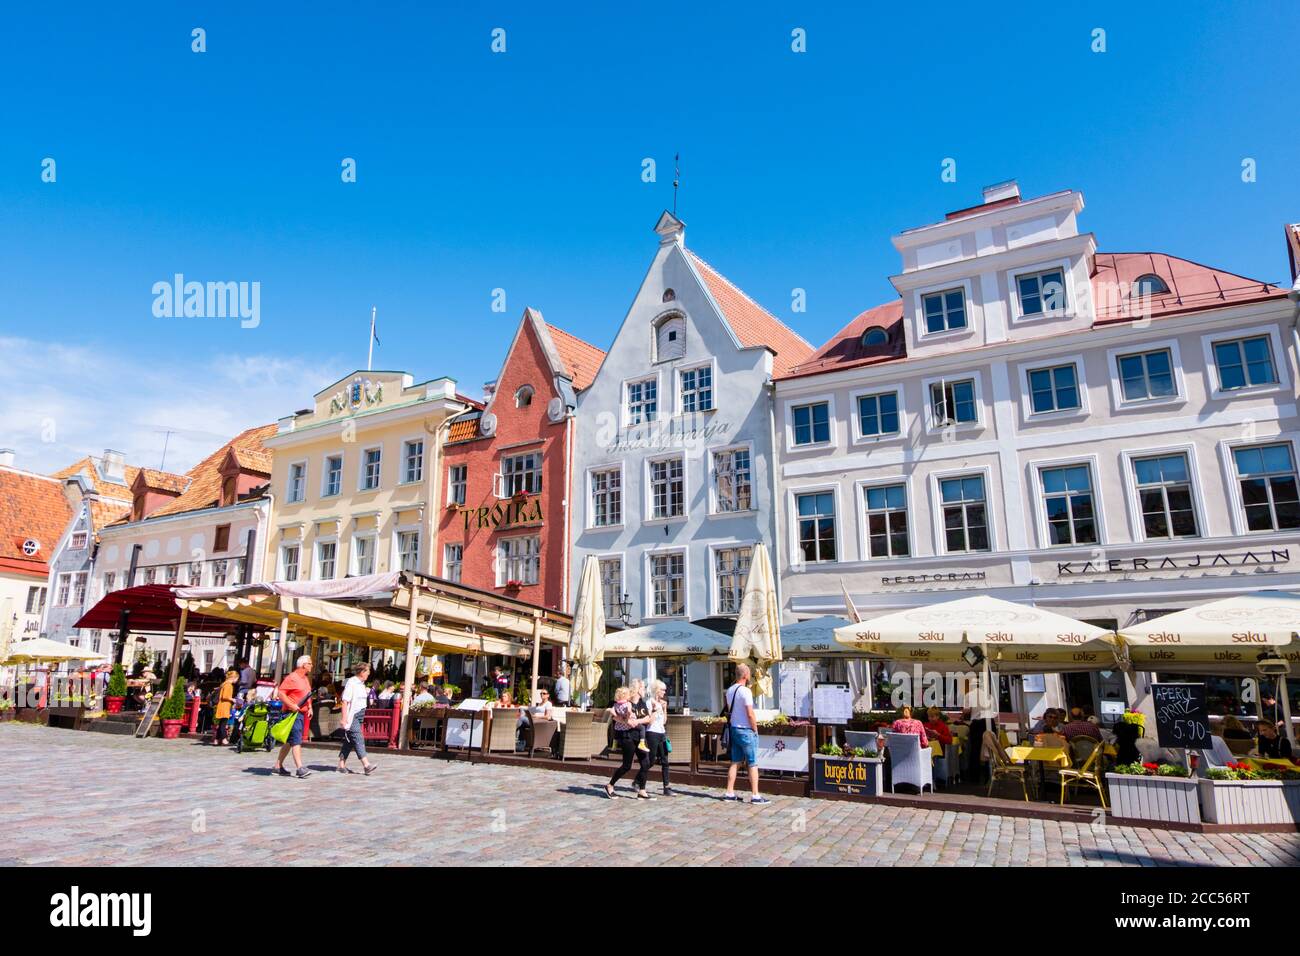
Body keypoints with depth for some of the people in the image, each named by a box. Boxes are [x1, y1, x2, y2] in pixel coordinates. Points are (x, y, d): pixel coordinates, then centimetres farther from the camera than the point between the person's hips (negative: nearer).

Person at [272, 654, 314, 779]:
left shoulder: (306, 679, 17)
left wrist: (310, 708, 13)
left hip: (302, 714, 9)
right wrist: (291, 705, -24)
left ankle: (278, 766, 23)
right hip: (293, 713, -9)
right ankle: (300, 768, -16)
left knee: (289, 742, 14)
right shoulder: (292, 678, -11)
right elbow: (280, 693, -18)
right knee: (296, 741, -13)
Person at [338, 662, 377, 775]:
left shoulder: (361, 683, 15)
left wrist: (366, 693, 10)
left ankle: (342, 765, 17)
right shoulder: (351, 683, -13)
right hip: (351, 715, -9)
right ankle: (366, 764, -20)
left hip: (360, 715, 9)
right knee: (358, 738, -14)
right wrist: (344, 718, -21)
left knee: (349, 740, 11)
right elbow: (345, 701, -17)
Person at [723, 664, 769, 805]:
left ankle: (729, 793, 15)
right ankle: (755, 796, 2)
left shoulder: (729, 690, 8)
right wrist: (755, 730, -9)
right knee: (753, 764, 0)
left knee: (735, 762, 13)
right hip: (746, 731, -8)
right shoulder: (745, 691, -17)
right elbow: (750, 714, -18)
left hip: (734, 729, 8)